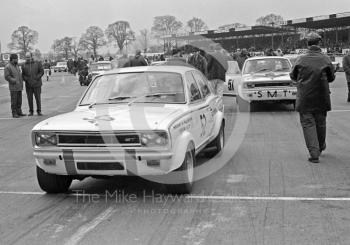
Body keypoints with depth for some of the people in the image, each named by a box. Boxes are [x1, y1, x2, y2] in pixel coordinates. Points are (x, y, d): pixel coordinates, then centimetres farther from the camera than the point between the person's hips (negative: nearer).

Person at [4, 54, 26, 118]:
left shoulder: (16, 66, 14)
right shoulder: (7, 67, -10)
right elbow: (7, 77, -14)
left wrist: (21, 81, 11)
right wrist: (15, 81, -21)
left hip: (19, 87, 7)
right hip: (13, 87, -7)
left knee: (19, 100, 8)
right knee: (14, 100, -3)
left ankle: (19, 112, 15)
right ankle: (14, 113, 3)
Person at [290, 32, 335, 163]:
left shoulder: (300, 60, -8)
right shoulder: (325, 59, -6)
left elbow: (293, 76, 6)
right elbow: (331, 78, 7)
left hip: (304, 99, -1)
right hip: (321, 98, 2)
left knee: (308, 124, 2)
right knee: (320, 123, 19)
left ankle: (314, 154, -6)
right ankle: (320, 147, 39)